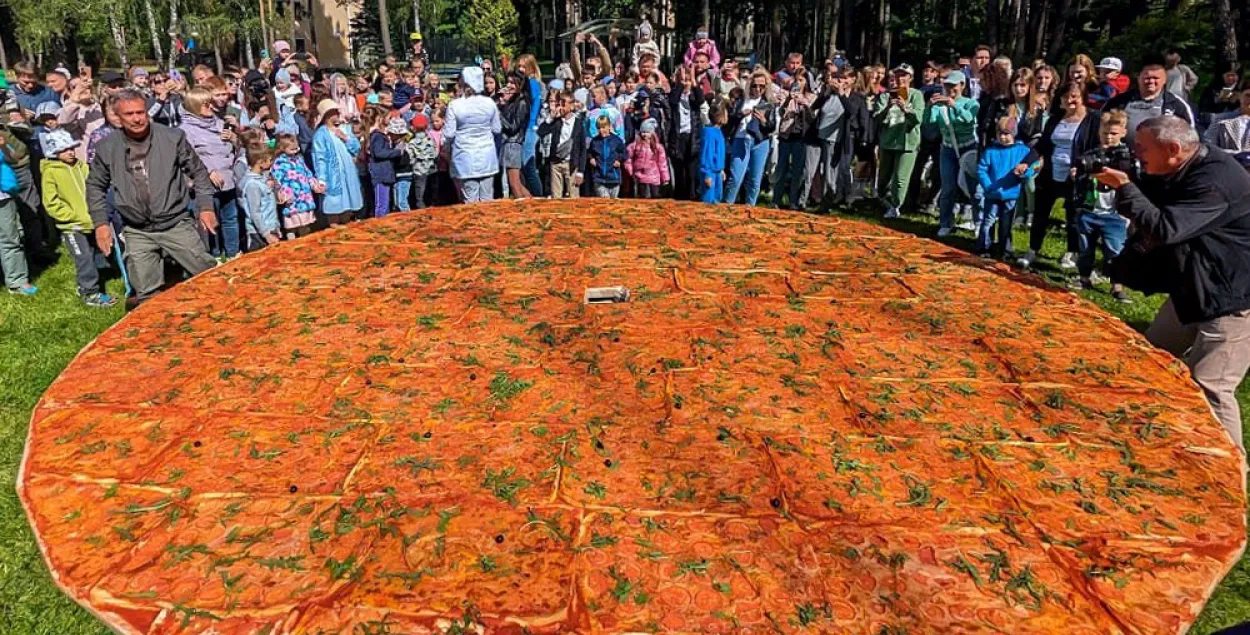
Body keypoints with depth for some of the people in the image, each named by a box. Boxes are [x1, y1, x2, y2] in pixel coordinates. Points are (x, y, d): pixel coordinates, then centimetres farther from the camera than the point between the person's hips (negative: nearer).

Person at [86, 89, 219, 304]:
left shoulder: (173, 137, -5)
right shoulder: (107, 148, -1)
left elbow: (198, 171, 6)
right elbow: (95, 186, 12)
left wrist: (206, 206, 1)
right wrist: (101, 222, 5)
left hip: (176, 224, -1)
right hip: (137, 233, 1)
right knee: (147, 296, 3)